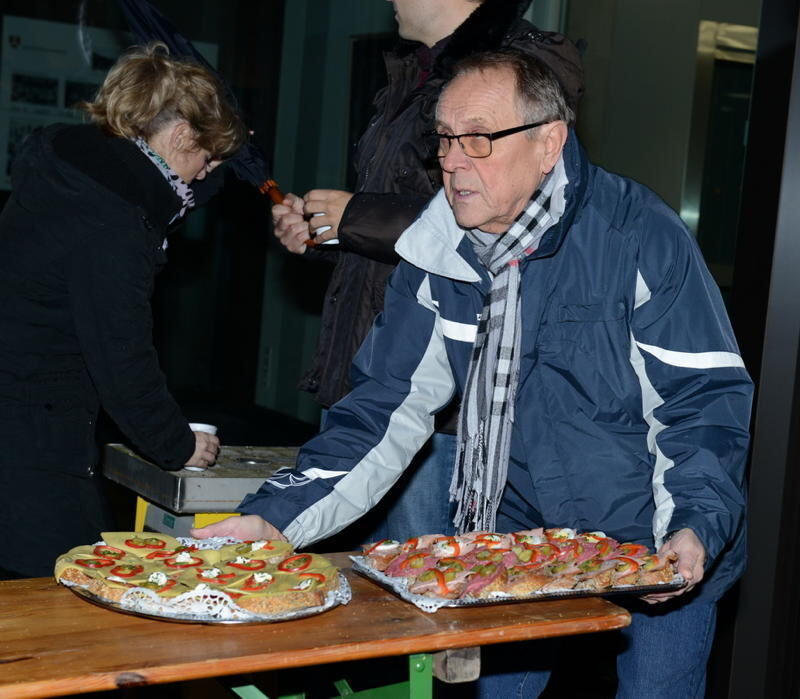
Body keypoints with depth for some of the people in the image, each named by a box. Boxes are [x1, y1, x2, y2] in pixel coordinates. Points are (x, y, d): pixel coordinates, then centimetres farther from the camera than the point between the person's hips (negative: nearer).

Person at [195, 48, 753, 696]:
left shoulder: (641, 238, -17)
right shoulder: (437, 255, -3)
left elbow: (704, 401, -14)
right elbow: (386, 408, -3)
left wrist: (693, 527, -30)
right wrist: (277, 517, -14)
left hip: (660, 556, -3)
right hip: (514, 542, 4)